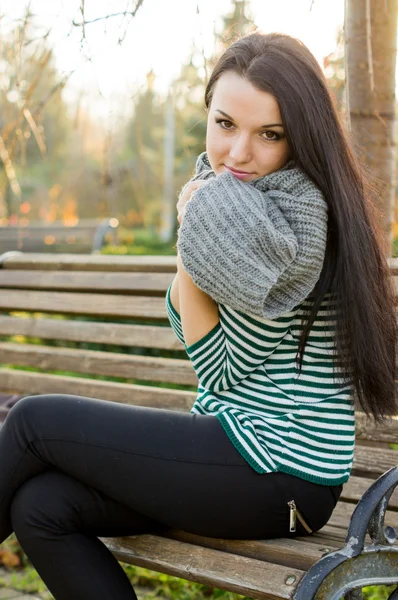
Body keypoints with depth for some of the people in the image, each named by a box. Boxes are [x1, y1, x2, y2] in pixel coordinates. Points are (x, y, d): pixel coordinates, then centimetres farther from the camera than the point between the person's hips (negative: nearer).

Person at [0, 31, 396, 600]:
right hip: (246, 443, 9)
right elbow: (188, 326, 8)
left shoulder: (299, 213, -20)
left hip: (280, 475, -9)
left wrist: (198, 246, -16)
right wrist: (190, 242, -7)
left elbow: (223, 370, -18)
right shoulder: (234, 205, 8)